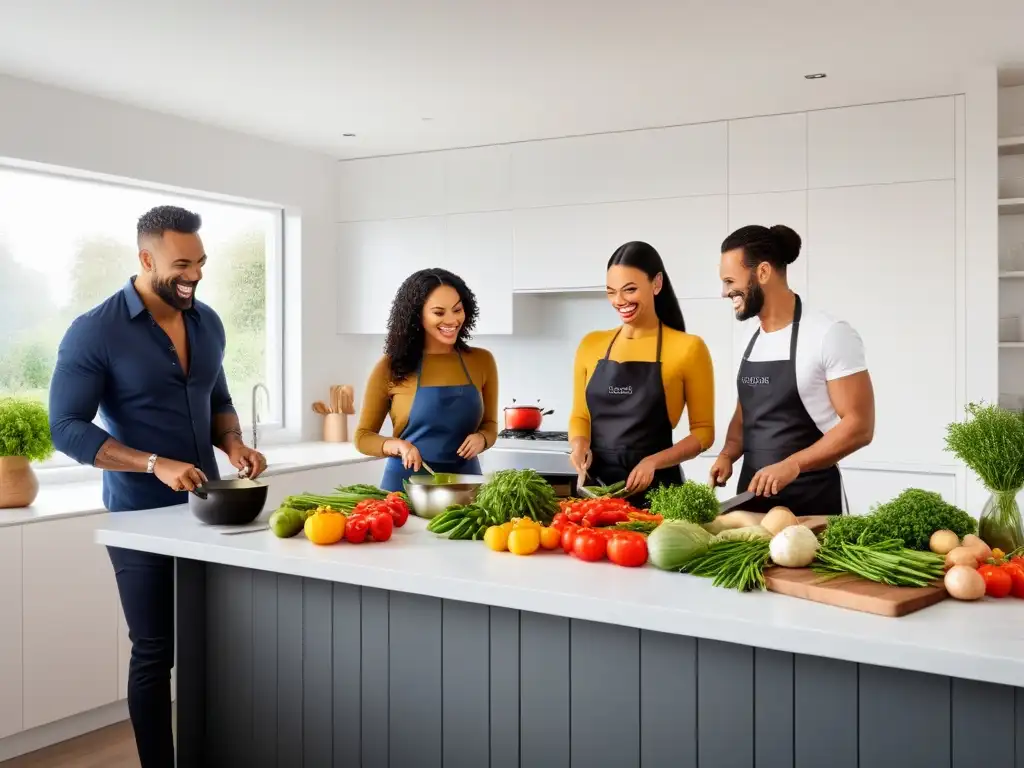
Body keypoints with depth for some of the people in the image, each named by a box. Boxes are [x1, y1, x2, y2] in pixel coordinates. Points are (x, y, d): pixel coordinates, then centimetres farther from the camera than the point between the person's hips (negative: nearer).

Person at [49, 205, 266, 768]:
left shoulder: (207, 323, 5)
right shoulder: (95, 332, -12)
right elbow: (67, 428, -15)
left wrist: (233, 445, -4)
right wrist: (156, 464, -25)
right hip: (141, 518, -5)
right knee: (154, 653, 5)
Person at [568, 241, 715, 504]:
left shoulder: (687, 348, -5)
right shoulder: (591, 345, 6)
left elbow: (704, 431, -3)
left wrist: (653, 461, -17)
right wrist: (580, 445, -8)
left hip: (655, 488, -3)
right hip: (595, 485, 3)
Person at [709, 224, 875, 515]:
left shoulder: (829, 334, -13)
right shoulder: (751, 339, 9)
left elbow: (859, 426, -15)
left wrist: (792, 465, -24)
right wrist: (728, 455, 0)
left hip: (812, 501, -6)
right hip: (753, 496, 7)